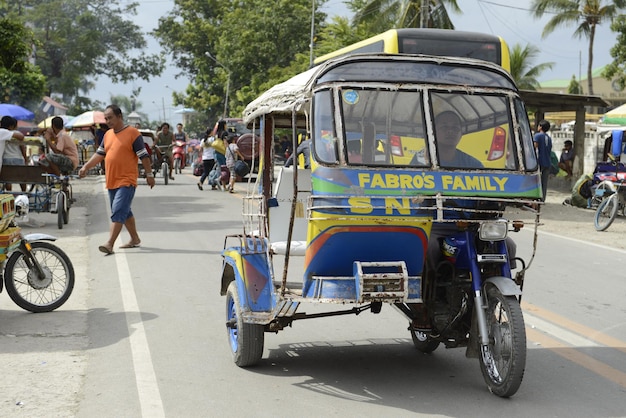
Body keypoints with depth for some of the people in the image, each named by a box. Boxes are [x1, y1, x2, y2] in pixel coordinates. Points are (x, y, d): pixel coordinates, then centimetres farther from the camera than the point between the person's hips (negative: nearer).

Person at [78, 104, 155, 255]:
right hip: (111, 181, 8)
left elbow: (144, 156, -7)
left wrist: (149, 175, -6)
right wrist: (86, 167, 5)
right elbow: (99, 154, 17)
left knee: (118, 212, -14)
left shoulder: (132, 133, -8)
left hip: (126, 181, -8)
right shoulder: (107, 135, 13)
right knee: (125, 212, 16)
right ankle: (135, 239, 29)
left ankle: (110, 244, -18)